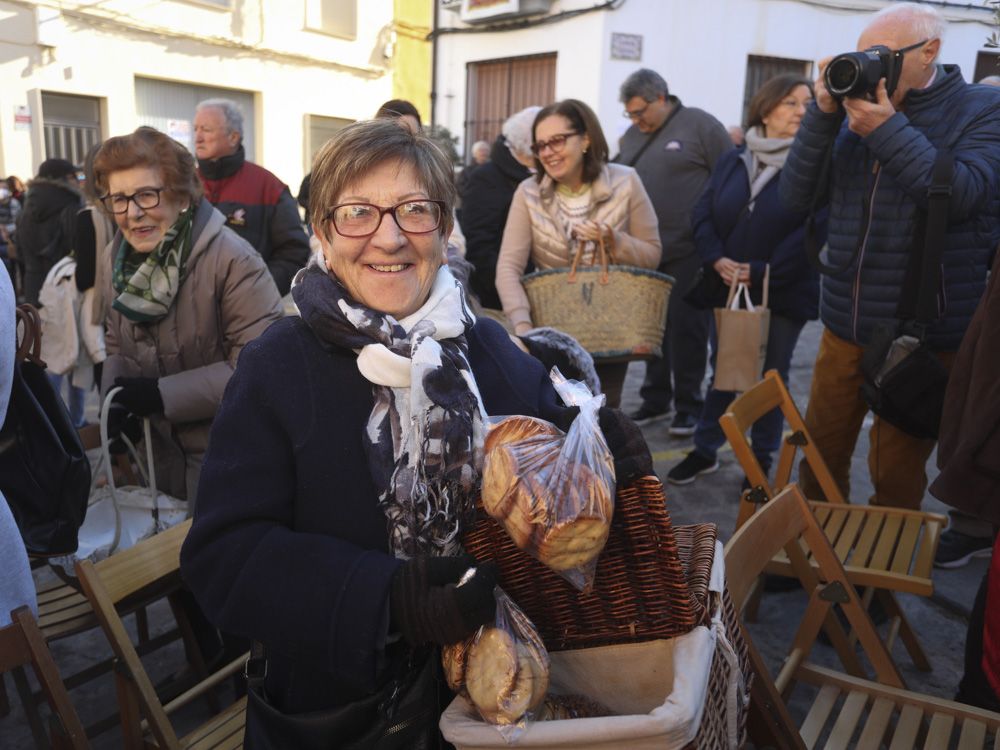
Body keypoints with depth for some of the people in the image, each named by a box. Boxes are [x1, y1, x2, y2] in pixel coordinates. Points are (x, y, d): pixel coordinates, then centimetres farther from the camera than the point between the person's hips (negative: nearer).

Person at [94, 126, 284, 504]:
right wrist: (116, 396, -7)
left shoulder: (232, 258, -23)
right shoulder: (114, 259, 1)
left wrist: (163, 393, -25)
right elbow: (118, 344, 13)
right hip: (162, 448, 7)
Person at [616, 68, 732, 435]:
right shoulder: (632, 136, 14)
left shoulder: (700, 125, -3)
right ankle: (655, 399, 24)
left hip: (689, 251, -5)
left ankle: (688, 405, 12)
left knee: (686, 328, 0)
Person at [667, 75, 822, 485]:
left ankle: (762, 461, 24)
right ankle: (705, 450, 28)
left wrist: (762, 272, -20)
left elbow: (812, 230, -15)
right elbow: (704, 213, 2)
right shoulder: (731, 160, 6)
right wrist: (717, 260, -14)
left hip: (784, 293, -3)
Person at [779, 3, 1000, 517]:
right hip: (844, 327, 4)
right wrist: (823, 115, -11)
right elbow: (795, 196, -2)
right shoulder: (853, 114, 5)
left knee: (896, 476, 7)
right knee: (820, 456, 14)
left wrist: (887, 129, -22)